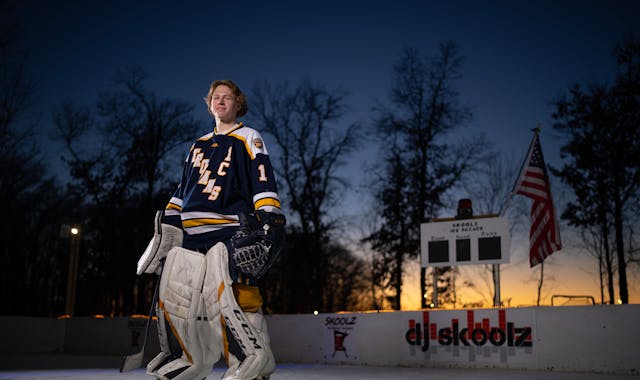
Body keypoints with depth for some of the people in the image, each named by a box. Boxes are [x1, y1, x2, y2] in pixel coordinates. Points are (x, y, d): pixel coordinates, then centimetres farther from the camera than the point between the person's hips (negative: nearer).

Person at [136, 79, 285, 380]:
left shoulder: (248, 139, 5)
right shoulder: (198, 146, 24)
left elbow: (263, 182, -6)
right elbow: (183, 189, 28)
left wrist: (268, 219, -18)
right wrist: (167, 224, 21)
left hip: (230, 232, -7)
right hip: (191, 232, 7)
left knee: (230, 290, -23)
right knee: (175, 293, 5)